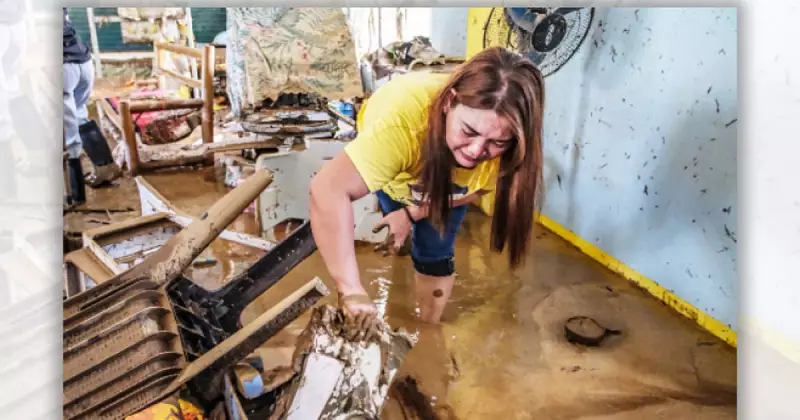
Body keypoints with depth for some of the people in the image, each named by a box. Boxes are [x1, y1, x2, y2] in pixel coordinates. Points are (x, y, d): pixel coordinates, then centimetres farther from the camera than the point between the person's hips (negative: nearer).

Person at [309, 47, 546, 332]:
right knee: (396, 234, 13)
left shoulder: (500, 136, -36)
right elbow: (329, 191, -57)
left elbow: (476, 188, -16)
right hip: (393, 152, -1)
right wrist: (351, 290, -60)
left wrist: (413, 213, -24)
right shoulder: (404, 118, -50)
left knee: (435, 255, 1)